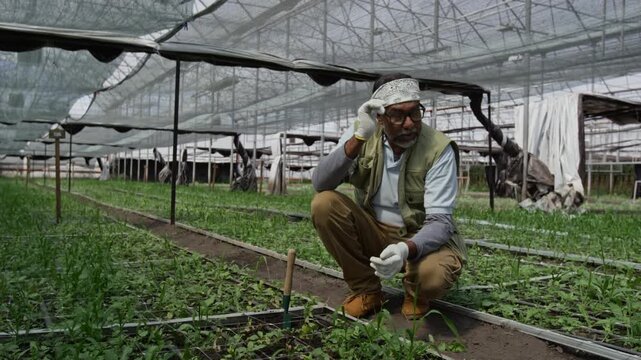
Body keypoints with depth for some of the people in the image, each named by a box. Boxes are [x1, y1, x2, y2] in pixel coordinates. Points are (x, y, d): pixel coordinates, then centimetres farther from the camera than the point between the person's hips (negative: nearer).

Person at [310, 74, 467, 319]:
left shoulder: (438, 149, -18)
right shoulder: (363, 135, -10)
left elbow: (439, 221, -22)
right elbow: (320, 184, -22)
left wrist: (407, 249, -43)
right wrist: (359, 138, -33)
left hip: (421, 239, -3)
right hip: (373, 233, 3)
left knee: (435, 274, -36)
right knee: (324, 204, -22)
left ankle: (416, 294, 5)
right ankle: (366, 290, -3)